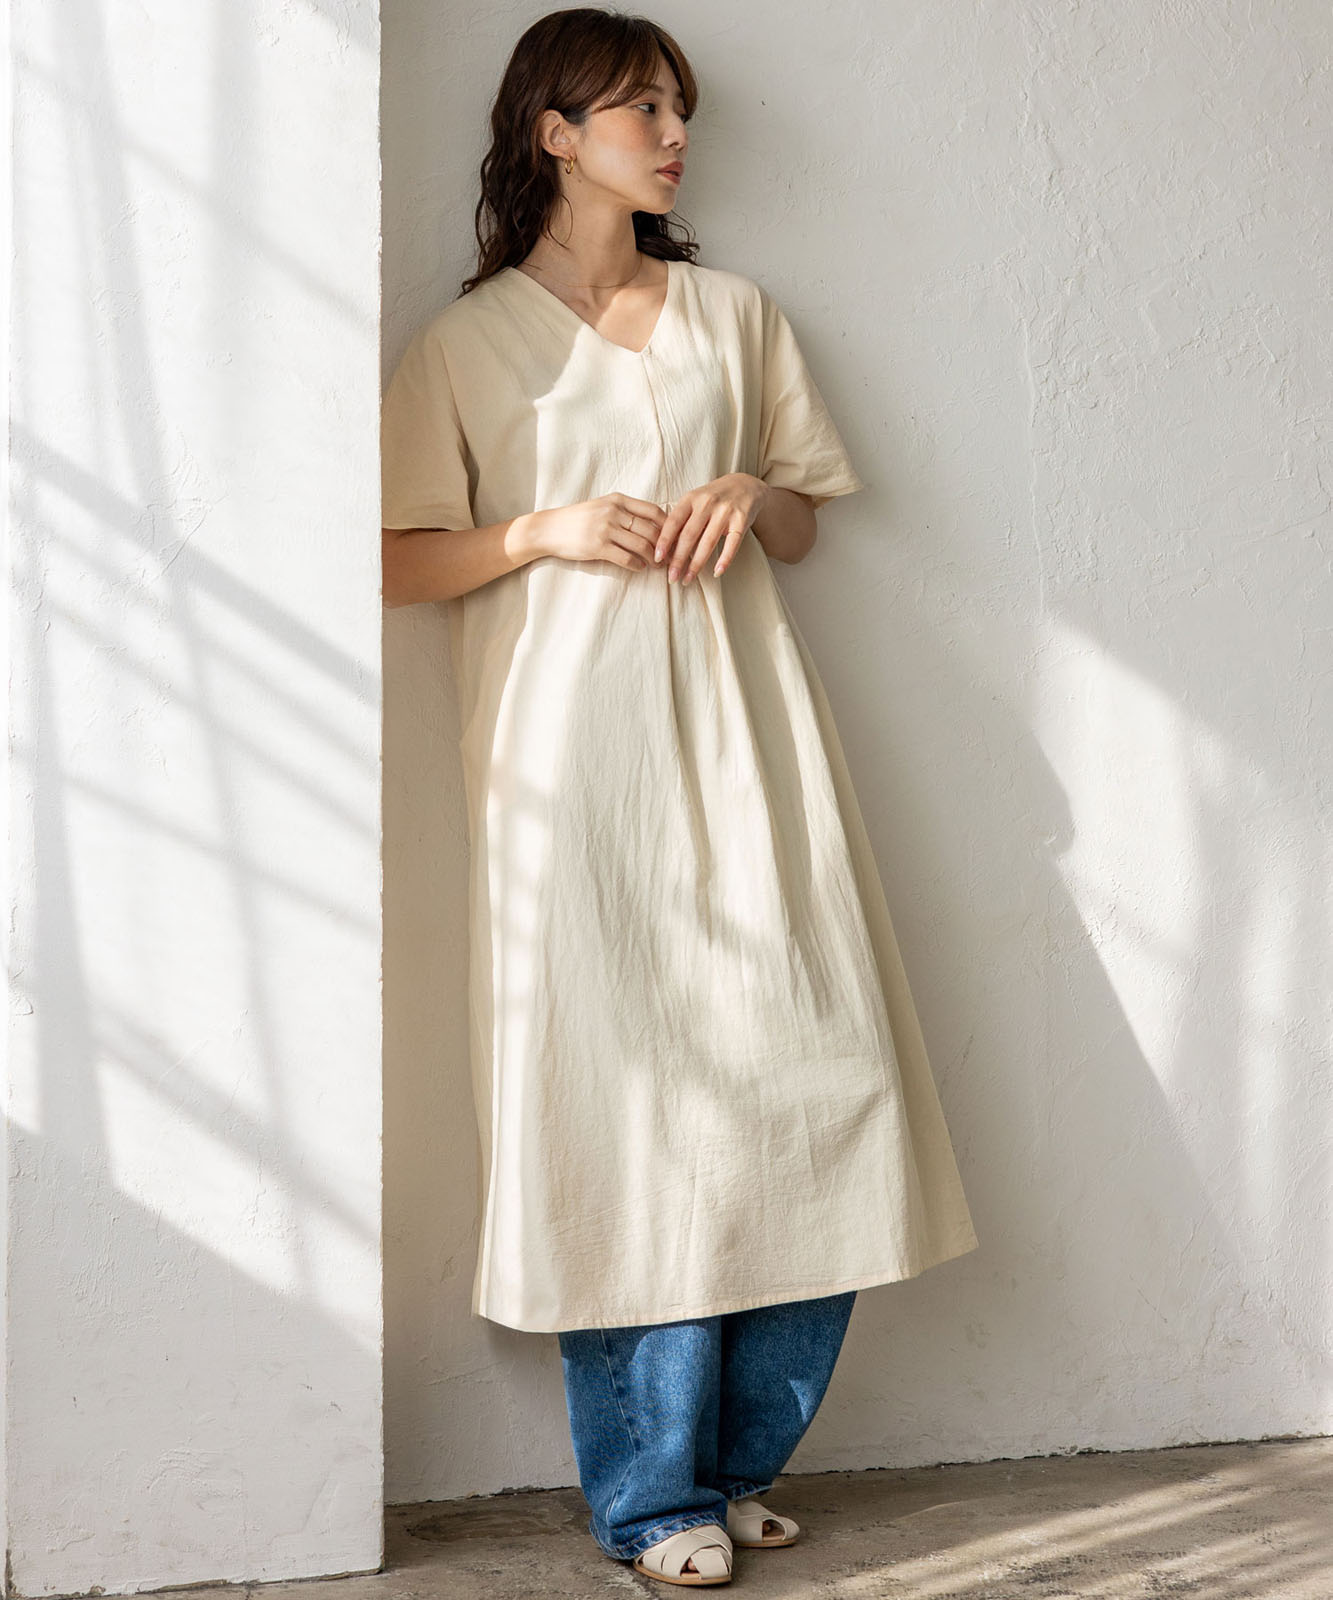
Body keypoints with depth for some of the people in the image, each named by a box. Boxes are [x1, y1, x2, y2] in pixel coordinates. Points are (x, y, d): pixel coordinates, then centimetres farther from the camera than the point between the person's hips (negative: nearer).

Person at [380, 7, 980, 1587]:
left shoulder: (734, 311, 16)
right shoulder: (468, 341, 5)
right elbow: (395, 563, 2)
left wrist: (753, 495, 0)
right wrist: (547, 531, -11)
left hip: (735, 715, 4)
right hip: (571, 731, -3)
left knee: (808, 1071, -2)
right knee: (627, 1093, -3)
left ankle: (740, 1455, 16)